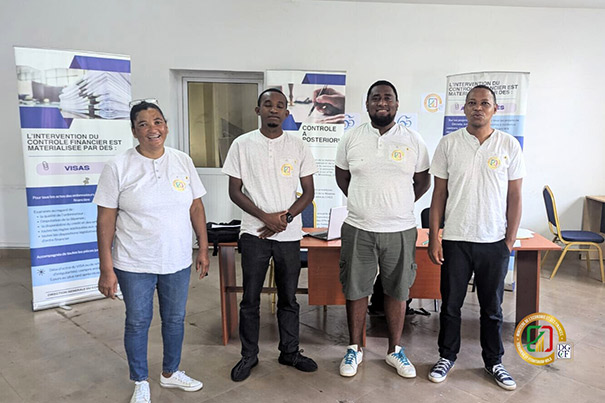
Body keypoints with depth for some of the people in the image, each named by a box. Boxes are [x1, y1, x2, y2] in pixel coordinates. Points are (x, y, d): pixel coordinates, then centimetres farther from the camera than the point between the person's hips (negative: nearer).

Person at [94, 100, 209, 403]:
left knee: (175, 319, 18)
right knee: (137, 322, 13)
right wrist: (106, 269, -10)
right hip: (134, 264, -3)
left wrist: (203, 249, 4)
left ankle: (170, 373, 42)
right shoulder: (118, 167, -10)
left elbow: (196, 208, 4)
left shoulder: (183, 161, 0)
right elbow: (105, 220, -9)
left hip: (177, 261, 3)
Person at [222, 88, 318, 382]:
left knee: (288, 298, 12)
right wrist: (266, 217, -13)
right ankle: (249, 355, 26)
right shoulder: (242, 145, 0)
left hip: (289, 234, 1)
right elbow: (235, 191, -1)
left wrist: (285, 218, -11)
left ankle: (290, 352, 30)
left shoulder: (298, 146, 2)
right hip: (254, 233, -1)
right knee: (250, 299, 8)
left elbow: (308, 192, 4)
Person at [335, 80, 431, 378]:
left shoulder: (413, 140, 1)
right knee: (355, 291, 9)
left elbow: (422, 182, 9)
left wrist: (398, 206, 8)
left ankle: (394, 351, 29)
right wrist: (365, 205, 9)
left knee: (397, 292, 11)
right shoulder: (351, 138, 2)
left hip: (400, 230, 0)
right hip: (358, 230, 0)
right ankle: (354, 349, 28)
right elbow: (342, 177, 13)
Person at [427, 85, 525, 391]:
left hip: (495, 242, 0)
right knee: (451, 304, 11)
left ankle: (494, 362, 33)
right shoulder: (449, 143, -1)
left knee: (492, 307, 14)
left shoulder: (509, 145, 0)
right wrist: (433, 238, -3)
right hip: (455, 239, 0)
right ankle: (447, 357, 30)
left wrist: (510, 241, -2)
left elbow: (514, 196, 2)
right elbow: (439, 193, 0)